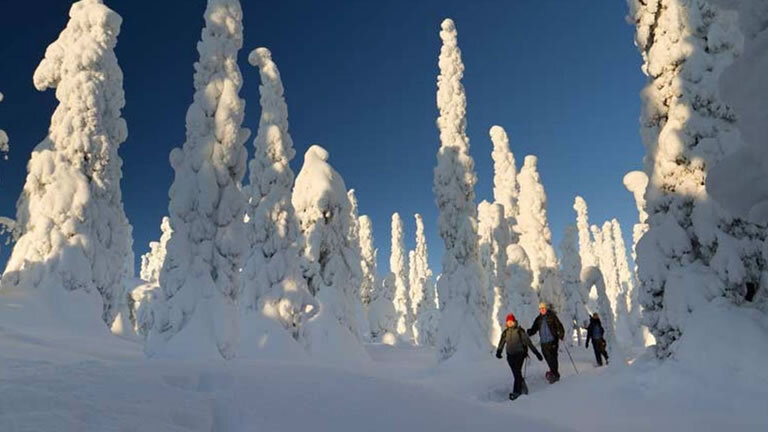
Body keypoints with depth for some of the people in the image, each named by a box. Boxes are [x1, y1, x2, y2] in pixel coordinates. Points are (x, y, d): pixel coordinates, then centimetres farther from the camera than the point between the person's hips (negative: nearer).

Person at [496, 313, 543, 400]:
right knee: (516, 374, 4)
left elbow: (528, 341, -2)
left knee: (517, 372, -14)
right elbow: (501, 343, 7)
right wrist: (498, 352, -11)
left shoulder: (520, 331, -4)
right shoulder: (505, 332, 7)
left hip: (520, 354, -4)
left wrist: (536, 352, -2)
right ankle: (522, 387, 25)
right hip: (510, 355, 4)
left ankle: (516, 391, -13)